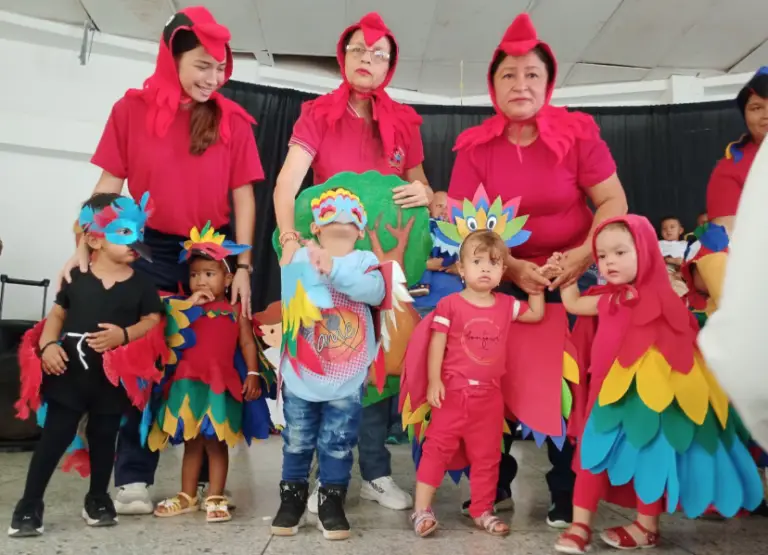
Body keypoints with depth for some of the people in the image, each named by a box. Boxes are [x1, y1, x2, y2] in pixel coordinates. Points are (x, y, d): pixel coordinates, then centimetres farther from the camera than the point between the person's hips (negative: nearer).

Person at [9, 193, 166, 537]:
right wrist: (48, 345, -8)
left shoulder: (140, 284, -1)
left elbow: (153, 321, -2)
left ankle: (98, 500, 32)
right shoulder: (76, 278, 1)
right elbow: (57, 313, 7)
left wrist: (124, 334, -18)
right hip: (69, 371, 0)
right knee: (53, 438, 4)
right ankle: (29, 507, 17)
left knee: (103, 438, 14)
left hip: (113, 377, 1)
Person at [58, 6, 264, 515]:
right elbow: (109, 186, 2)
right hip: (150, 250, 0)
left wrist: (243, 266, -7)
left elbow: (243, 196, 0)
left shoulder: (233, 121, 1)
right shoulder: (132, 109, 0)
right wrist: (85, 249, -8)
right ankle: (133, 477, 14)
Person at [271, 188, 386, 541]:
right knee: (296, 441, 12)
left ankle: (332, 502, 26)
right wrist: (316, 274, -32)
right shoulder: (301, 257, -1)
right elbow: (289, 298, -14)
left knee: (338, 444, 9)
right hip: (301, 376, 0)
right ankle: (292, 497, 31)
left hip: (347, 380, 0)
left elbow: (375, 291, -19)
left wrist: (334, 270, -31)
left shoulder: (366, 261, 1)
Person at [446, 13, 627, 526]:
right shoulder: (475, 145, -3)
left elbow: (614, 201, -5)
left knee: (568, 389, 0)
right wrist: (512, 267, -19)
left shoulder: (577, 133, -6)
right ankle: (496, 486, 23)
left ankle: (568, 494, 20)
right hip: (502, 282, 1)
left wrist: (584, 255, -20)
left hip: (570, 282, -1)